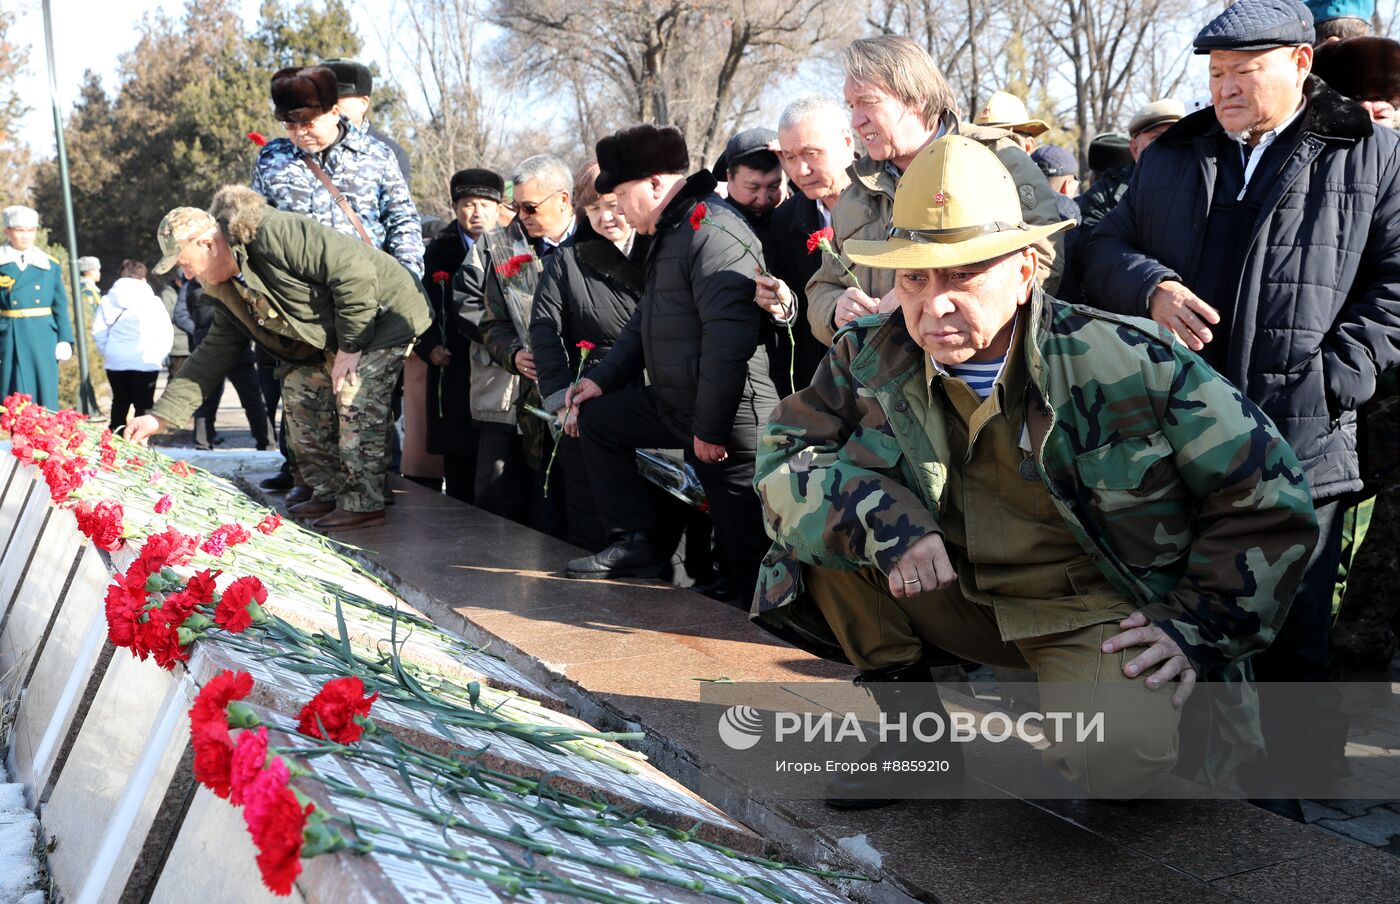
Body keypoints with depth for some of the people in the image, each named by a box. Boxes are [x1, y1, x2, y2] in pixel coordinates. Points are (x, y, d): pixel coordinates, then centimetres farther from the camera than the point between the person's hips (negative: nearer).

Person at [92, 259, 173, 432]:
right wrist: (158, 356, 5)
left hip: (115, 361, 3)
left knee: (120, 402, 15)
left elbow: (98, 333, 2)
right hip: (146, 361, -3)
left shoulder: (107, 301, 6)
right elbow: (166, 334, -4)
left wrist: (107, 353, 13)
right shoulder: (153, 302, -1)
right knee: (144, 404, 2)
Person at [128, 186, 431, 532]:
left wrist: (350, 346, -24)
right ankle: (329, 493, 13)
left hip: (384, 313, -10)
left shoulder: (275, 234, -26)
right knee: (300, 390, 6)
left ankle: (364, 503, -8)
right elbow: (212, 355, 9)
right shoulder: (230, 290, 6)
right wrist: (161, 416, 5)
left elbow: (354, 273, -29)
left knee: (355, 401, -19)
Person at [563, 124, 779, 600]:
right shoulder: (669, 234, 15)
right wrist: (603, 378, 18)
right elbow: (647, 321, 26)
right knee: (597, 418, 20)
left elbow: (729, 338, -27)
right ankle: (636, 545, 18)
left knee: (746, 551, -3)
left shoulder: (714, 233, -19)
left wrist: (710, 428, -23)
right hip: (674, 404, 11)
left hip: (730, 418, -10)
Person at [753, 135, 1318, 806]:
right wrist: (882, 521, -26)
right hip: (953, 592, 4)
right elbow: (783, 456, -9)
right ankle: (913, 727, 1)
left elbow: (1268, 495, -9)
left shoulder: (1130, 363, -17)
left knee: (1116, 756, -33)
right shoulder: (871, 358, -8)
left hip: (1101, 608, -4)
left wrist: (1198, 627, -12)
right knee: (827, 507, -16)